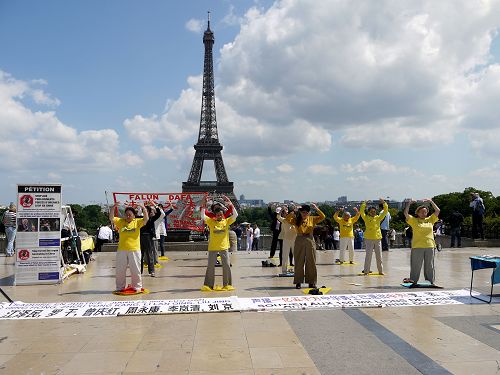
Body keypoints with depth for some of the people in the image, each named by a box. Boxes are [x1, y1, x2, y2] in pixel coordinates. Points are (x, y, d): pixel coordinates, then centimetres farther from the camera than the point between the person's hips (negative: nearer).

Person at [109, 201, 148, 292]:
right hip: (121, 250, 2)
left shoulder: (137, 222, 1)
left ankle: (137, 286, 21)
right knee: (120, 270, 10)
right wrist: (113, 208, -21)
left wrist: (143, 208, -27)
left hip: (134, 250, -2)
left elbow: (146, 219, -15)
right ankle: (120, 287, 25)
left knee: (135, 270, 6)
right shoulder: (120, 221, 5)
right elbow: (111, 218, -8)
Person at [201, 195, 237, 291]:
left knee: (226, 266, 2)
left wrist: (230, 204, -16)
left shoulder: (226, 221, 1)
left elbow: (235, 215, -9)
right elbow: (203, 216, -11)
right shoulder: (211, 221, 1)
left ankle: (227, 284, 13)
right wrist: (203, 205, -17)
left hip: (223, 247, 1)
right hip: (212, 248, 0)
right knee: (210, 266, 5)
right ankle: (208, 285, 14)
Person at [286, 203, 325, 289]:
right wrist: (293, 212, -24)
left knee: (311, 262, 6)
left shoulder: (312, 219, 4)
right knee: (299, 262, 4)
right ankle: (298, 282, 12)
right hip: (299, 242, -1)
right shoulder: (296, 220, 0)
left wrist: (317, 209, -16)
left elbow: (322, 217, -6)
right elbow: (288, 219, -16)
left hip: (310, 241, 1)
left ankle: (311, 282, 16)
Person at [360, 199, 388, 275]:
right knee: (368, 255, -1)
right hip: (369, 239, -3)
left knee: (379, 256, 9)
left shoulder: (378, 218, 8)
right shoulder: (366, 218, 1)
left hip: (378, 239, 3)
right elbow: (361, 211, -12)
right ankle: (366, 271, 4)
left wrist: (384, 203, -5)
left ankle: (380, 271, 18)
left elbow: (385, 211, 5)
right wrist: (364, 203, -18)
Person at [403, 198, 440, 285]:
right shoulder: (414, 220, 3)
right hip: (417, 246, -3)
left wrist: (431, 201, 8)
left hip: (430, 246, 3)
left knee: (429, 266, 10)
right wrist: (409, 203, -6)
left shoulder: (430, 220, 12)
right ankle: (413, 281, 7)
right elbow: (406, 213, -7)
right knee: (416, 265, 1)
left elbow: (437, 211, 11)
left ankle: (431, 281, 18)